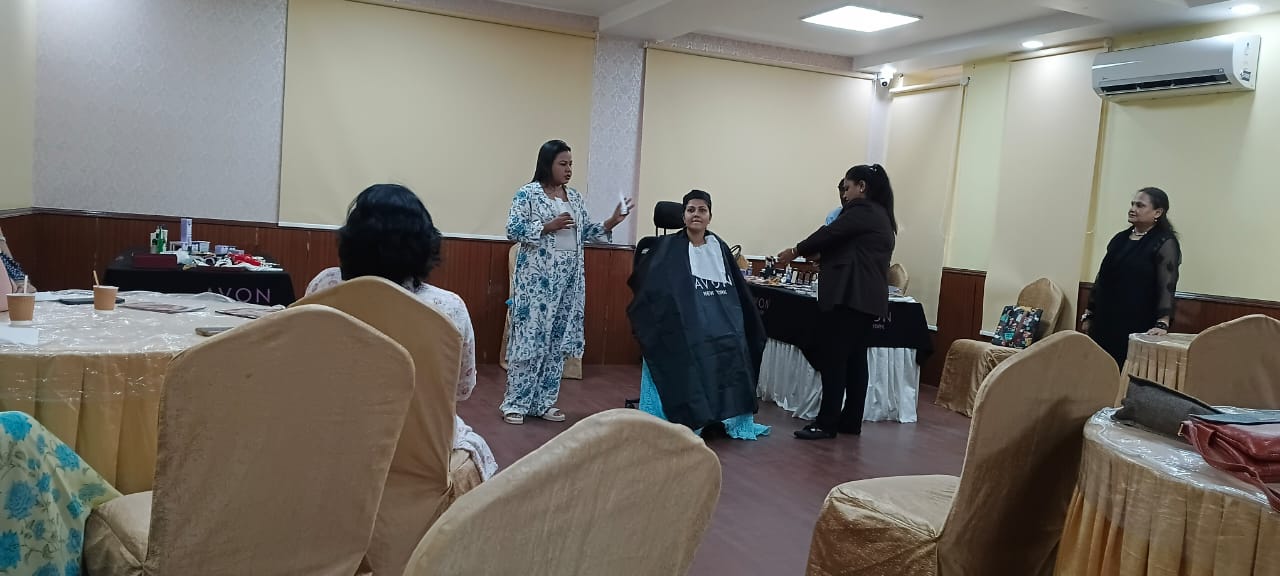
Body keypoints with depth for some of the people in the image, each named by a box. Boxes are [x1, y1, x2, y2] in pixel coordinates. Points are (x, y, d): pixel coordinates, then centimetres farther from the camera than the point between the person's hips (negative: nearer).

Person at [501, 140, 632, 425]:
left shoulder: (574, 197, 14)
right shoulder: (527, 193, -4)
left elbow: (586, 232, 13)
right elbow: (513, 230, -11)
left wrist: (612, 222, -1)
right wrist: (549, 226, -17)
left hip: (569, 277, 6)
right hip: (536, 276, -6)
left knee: (558, 338, 7)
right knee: (530, 335, -5)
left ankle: (544, 402, 15)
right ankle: (515, 402, 4)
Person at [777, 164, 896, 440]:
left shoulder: (862, 210, -8)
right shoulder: (880, 215, 21)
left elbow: (830, 235, -9)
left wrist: (796, 251, 4)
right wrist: (808, 252, 20)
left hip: (850, 295, -10)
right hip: (868, 297, 10)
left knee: (833, 359, -8)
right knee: (856, 359, 9)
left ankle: (827, 423, -7)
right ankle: (851, 421, 12)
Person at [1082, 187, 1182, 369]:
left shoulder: (1165, 243, -6)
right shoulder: (1120, 238, 14)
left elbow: (1167, 286, -16)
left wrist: (1162, 323, -27)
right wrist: (1089, 313, 16)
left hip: (1137, 325, -6)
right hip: (1105, 321, 6)